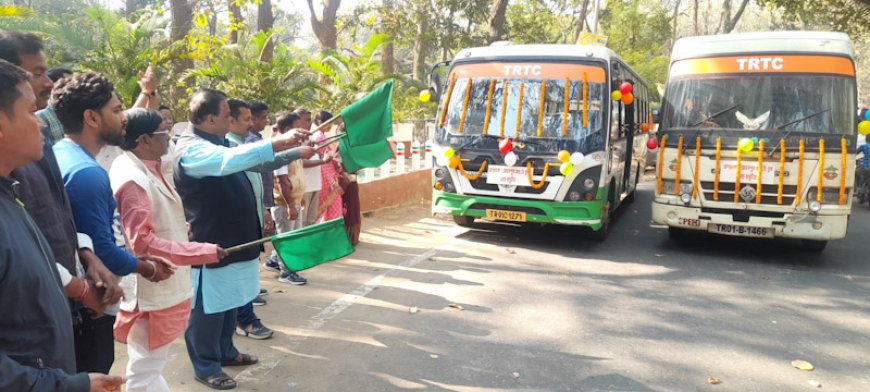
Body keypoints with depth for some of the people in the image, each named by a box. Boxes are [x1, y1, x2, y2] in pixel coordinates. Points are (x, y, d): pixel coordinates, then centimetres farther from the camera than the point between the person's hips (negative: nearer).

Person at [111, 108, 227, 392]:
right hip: (150, 292, -10)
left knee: (150, 367, 23)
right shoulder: (133, 179, -22)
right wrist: (202, 252, -27)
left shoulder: (145, 170, 8)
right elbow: (142, 242, -28)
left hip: (162, 288, 10)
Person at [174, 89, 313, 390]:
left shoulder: (219, 143, 12)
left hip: (231, 239, 10)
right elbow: (231, 160, -39)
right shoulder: (191, 150, -21)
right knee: (207, 308, 4)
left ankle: (225, 351, 36)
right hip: (209, 244, -10)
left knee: (229, 302, 20)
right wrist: (278, 142, -43)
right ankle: (205, 367, 18)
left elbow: (256, 160, 24)